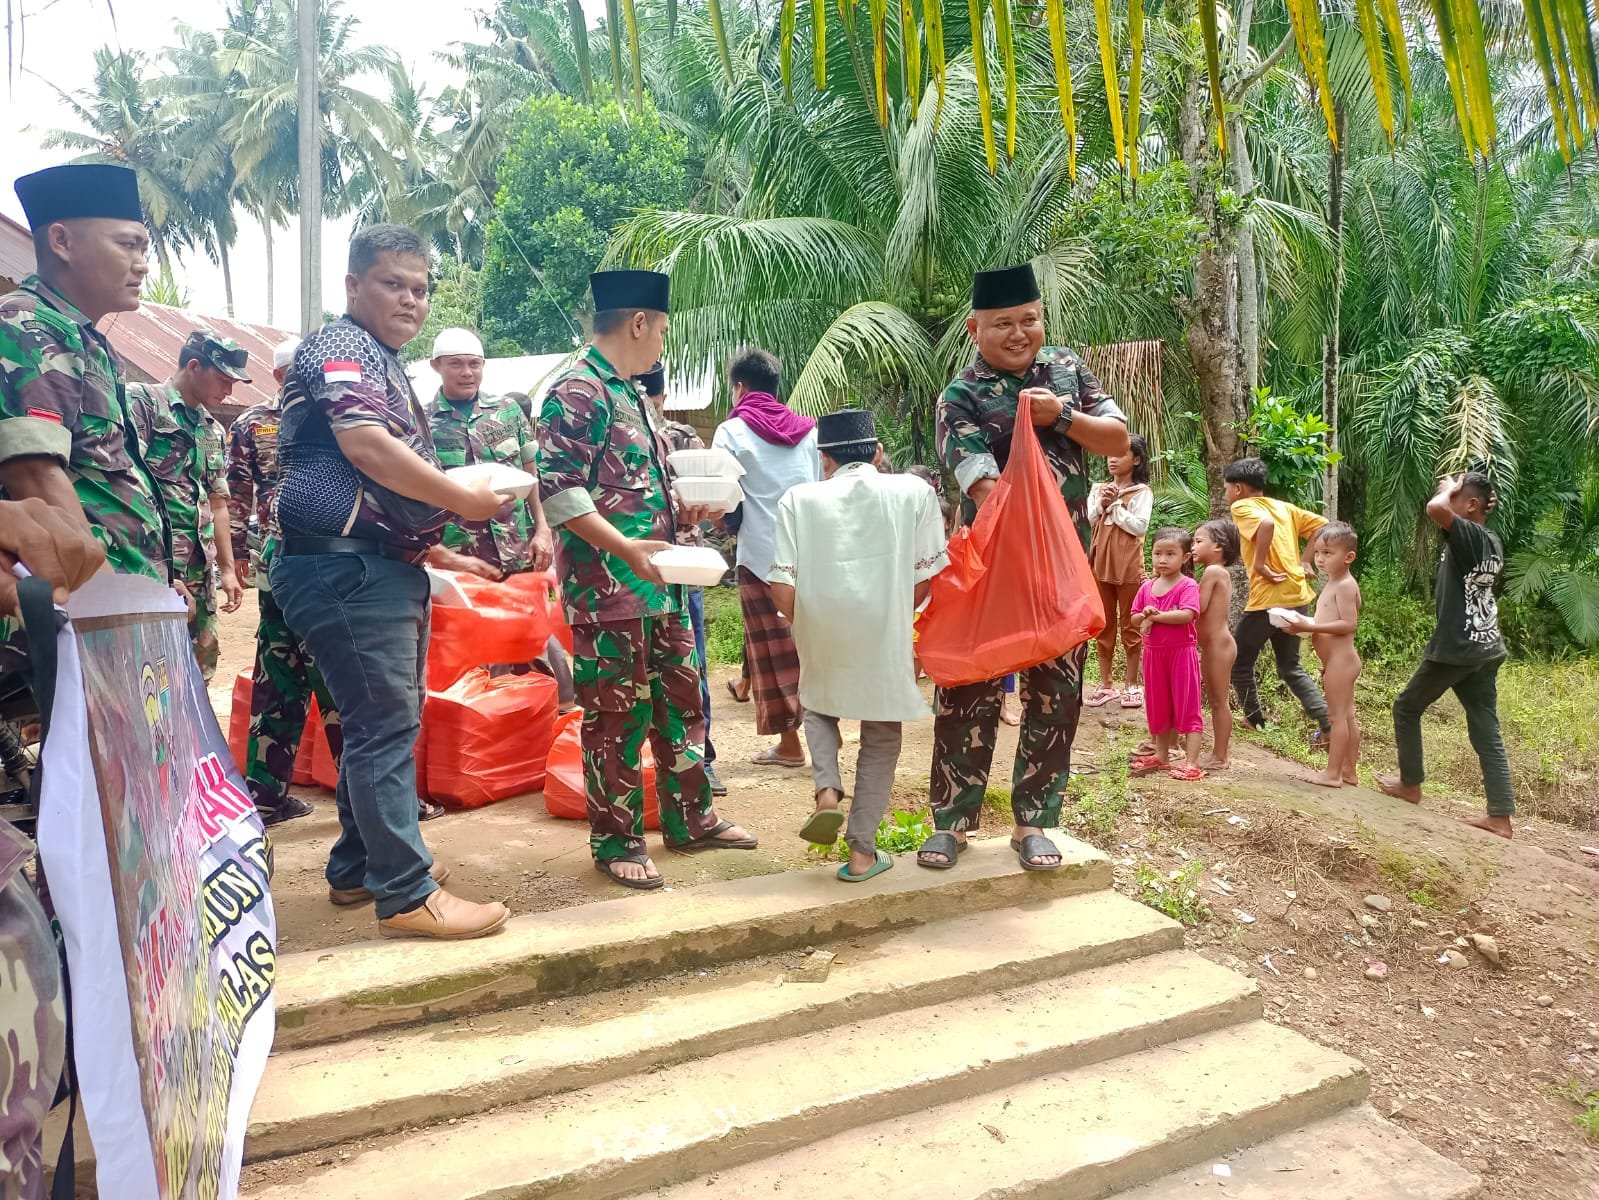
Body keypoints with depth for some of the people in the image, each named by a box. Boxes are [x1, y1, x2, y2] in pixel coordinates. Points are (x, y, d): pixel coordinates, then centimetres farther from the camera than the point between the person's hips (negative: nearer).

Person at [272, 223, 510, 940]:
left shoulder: (386, 365, 24)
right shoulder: (340, 348, -7)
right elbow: (367, 448, -22)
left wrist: (431, 545, 20)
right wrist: (466, 500, -14)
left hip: (387, 567, 11)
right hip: (348, 564, -11)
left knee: (385, 721, 14)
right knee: (386, 725, -11)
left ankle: (357, 868, 26)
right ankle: (408, 895, -8)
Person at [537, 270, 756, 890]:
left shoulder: (629, 393, 18)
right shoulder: (577, 390, -12)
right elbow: (559, 490, -21)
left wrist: (682, 510, 11)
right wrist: (625, 547, -27)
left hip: (659, 584, 9)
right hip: (608, 589, -9)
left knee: (682, 701, 15)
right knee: (616, 716, 1)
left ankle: (690, 818, 30)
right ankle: (616, 843, 16)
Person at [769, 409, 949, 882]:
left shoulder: (799, 499, 1)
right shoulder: (913, 492, 2)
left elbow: (783, 589, -5)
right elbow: (924, 580, 1)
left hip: (821, 635, 1)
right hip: (885, 639, 0)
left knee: (818, 705, 29)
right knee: (881, 736, 17)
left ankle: (827, 791, 7)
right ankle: (862, 851, 18)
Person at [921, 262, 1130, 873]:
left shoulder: (1067, 368, 7)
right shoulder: (960, 398, -8)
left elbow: (1119, 439, 4)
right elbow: (985, 486, -21)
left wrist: (1060, 415, -12)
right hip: (992, 564, -4)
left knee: (1056, 695, 8)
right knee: (969, 691, 0)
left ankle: (1033, 822, 21)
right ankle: (952, 820, 13)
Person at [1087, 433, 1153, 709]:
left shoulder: (1142, 492, -2)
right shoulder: (1098, 490, 11)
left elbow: (1140, 526, -13)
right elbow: (1084, 524, 5)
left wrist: (1115, 505, -11)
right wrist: (1102, 505, -9)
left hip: (1128, 567, -4)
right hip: (1099, 565, 4)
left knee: (1130, 625, 3)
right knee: (1104, 625, 9)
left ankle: (1133, 684, 12)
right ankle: (1106, 684, 16)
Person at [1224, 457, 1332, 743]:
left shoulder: (1242, 506, -6)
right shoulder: (1283, 506, 16)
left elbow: (1267, 523, -28)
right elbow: (1322, 525, 15)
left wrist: (1259, 563, -19)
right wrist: (1303, 560, 12)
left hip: (1269, 598, -8)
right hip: (1296, 595, 8)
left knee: (1239, 661, 13)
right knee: (1290, 668, 18)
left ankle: (1255, 720, 22)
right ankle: (1328, 722, 5)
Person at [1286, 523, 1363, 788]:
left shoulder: (1345, 585, -15)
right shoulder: (1334, 584, 15)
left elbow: (1348, 624, -23)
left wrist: (1309, 626, -25)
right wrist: (1304, 623, 8)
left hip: (1340, 659, -11)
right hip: (1340, 659, 11)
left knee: (1337, 715, -6)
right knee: (1347, 716, 14)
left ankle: (1333, 773, -3)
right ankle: (1349, 771, 22)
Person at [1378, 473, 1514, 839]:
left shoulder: (1468, 535, -15)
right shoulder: (1492, 542, 11)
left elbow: (1435, 508, -34)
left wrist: (1448, 488, -13)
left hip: (1455, 648, -8)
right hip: (1486, 648, 8)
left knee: (1406, 708, 12)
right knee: (1487, 730, 7)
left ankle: (1410, 784, 22)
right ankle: (1501, 816, 5)